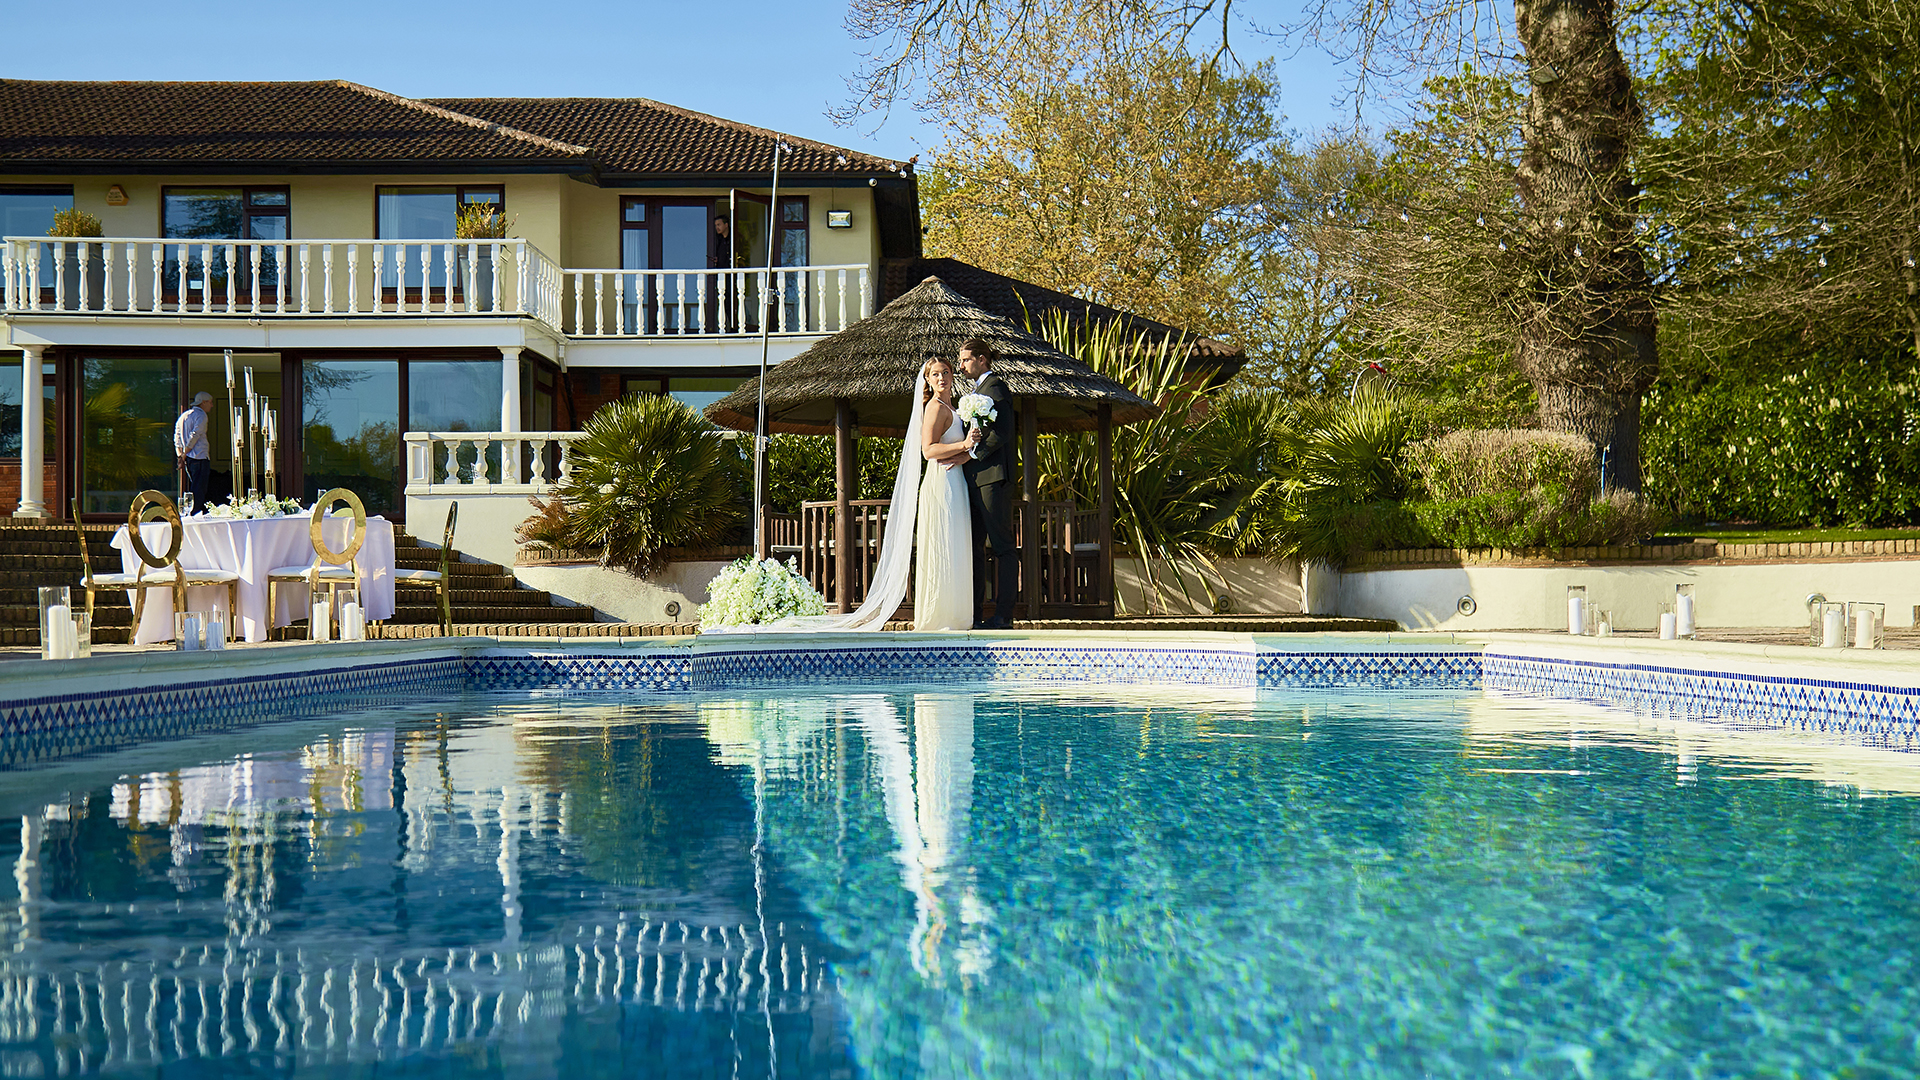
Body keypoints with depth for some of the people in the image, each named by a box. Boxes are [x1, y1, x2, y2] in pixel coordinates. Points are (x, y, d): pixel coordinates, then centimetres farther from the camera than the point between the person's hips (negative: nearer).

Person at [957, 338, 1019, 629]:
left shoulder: (995, 386, -7)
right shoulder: (976, 389, 22)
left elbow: (1001, 433, -17)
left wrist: (971, 454, -17)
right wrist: (967, 441, 4)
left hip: (993, 476, -10)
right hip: (975, 479, 10)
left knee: (1001, 545, -7)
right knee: (974, 547, 9)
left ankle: (1004, 614, -6)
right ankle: (975, 613, 13)